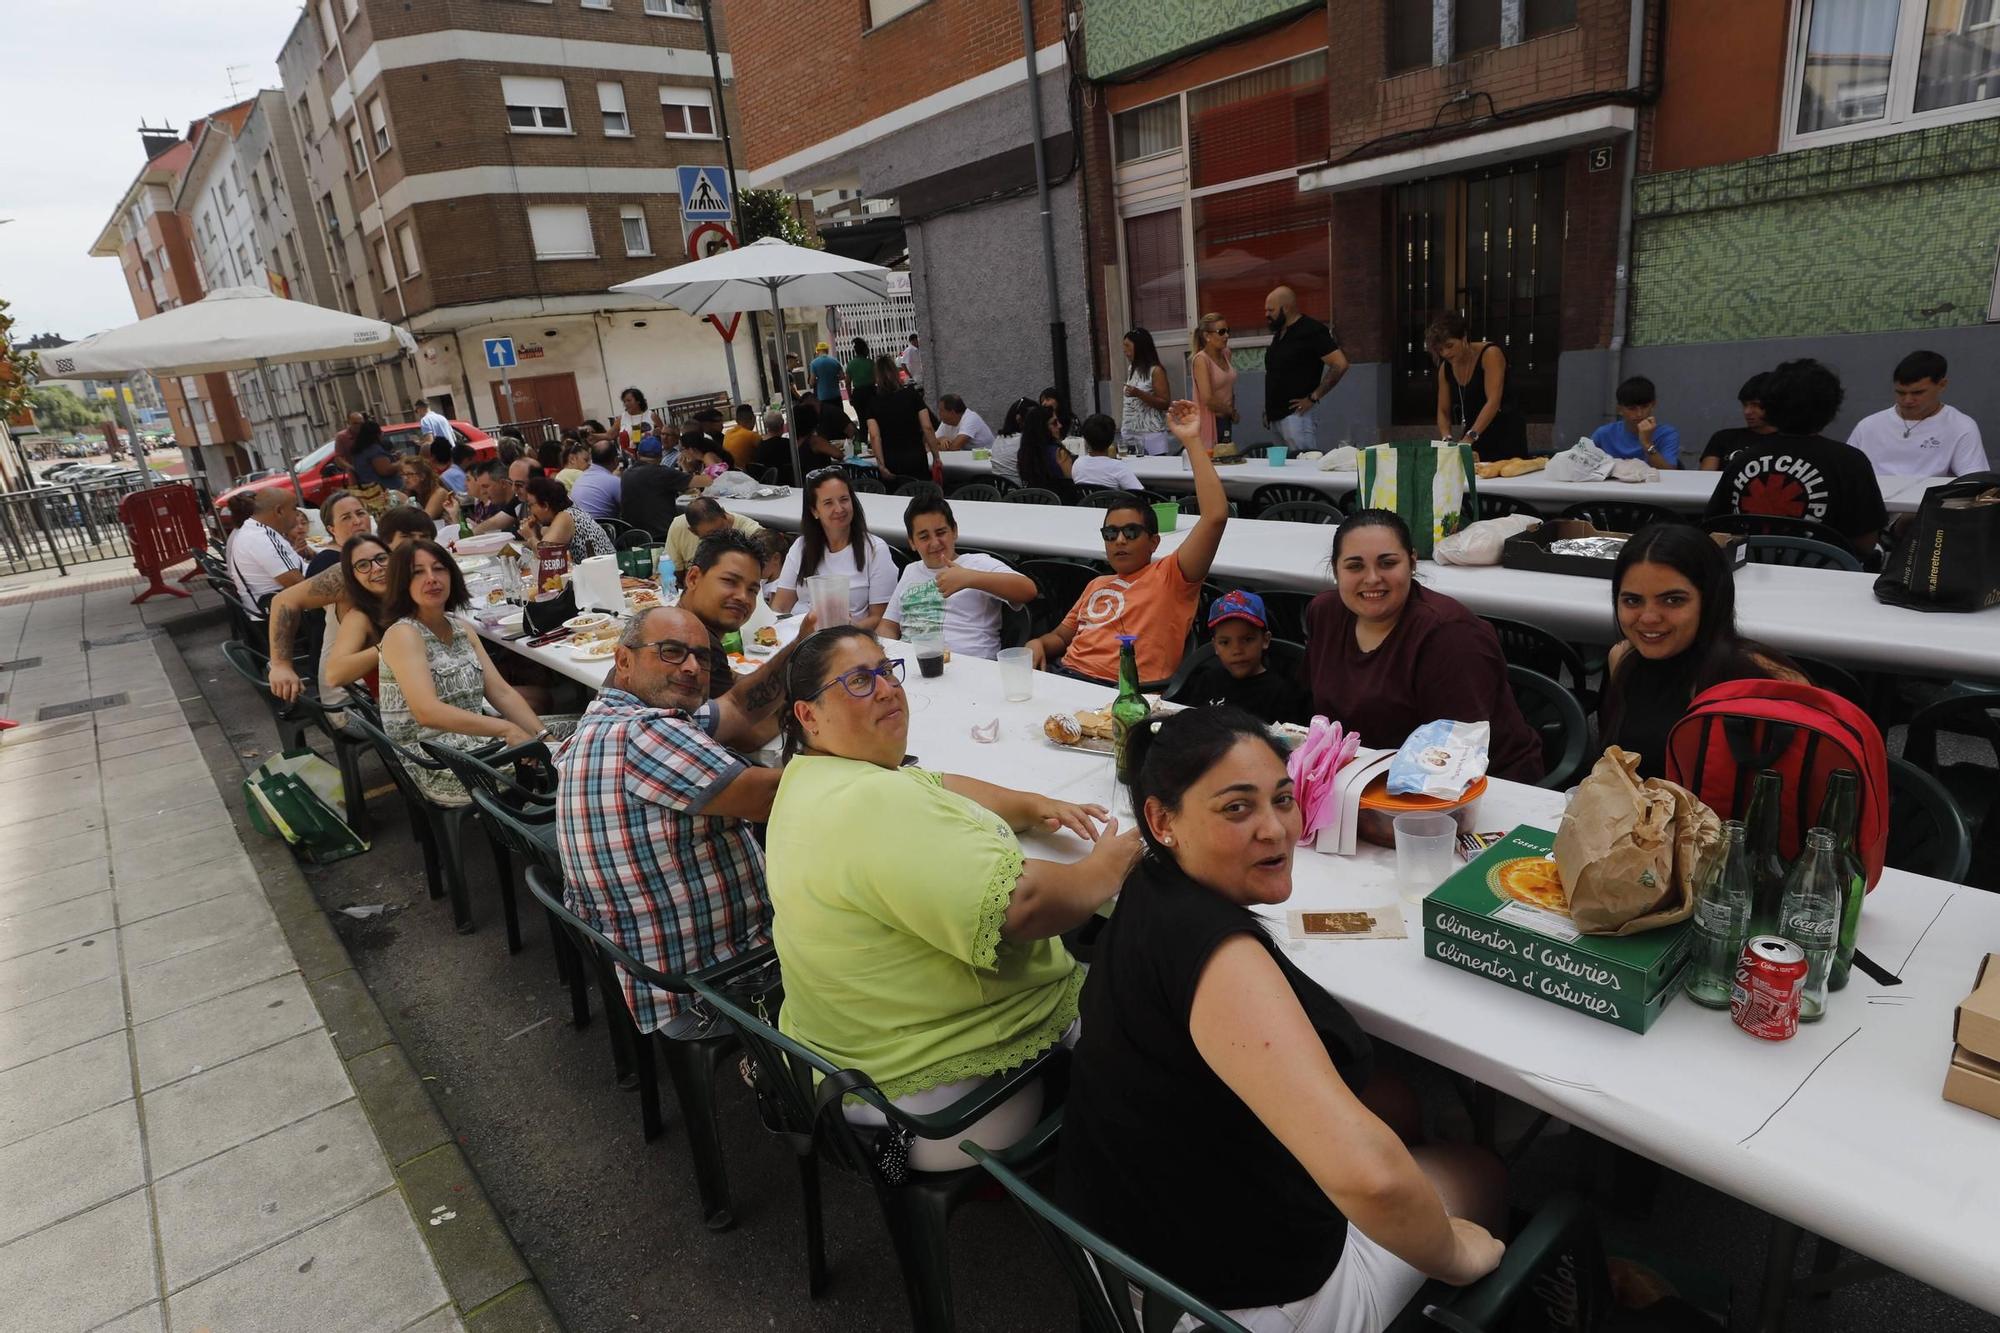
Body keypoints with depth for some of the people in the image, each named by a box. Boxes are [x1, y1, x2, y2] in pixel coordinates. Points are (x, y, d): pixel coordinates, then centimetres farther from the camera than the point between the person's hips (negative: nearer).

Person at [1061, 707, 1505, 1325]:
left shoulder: (1153, 892, -8)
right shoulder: (1215, 948, -36)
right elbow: (1366, 1174, -45)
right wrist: (1452, 1255, -23)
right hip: (1249, 1293, -7)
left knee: (1396, 1093, 28)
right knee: (1481, 1171, 18)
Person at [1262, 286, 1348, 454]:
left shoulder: (1312, 331, -8)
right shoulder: (1279, 333, 18)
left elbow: (1340, 364, -15)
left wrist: (1313, 397, -16)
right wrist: (1268, 409, 16)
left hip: (1296, 415, -9)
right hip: (1275, 416, 9)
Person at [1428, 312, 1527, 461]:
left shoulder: (1490, 354, -15)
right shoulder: (1445, 368, 3)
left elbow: (1493, 402, -25)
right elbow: (1443, 412, 5)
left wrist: (1469, 437, -35)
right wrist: (1447, 439, -14)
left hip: (1506, 433, -5)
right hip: (1474, 439, 5)